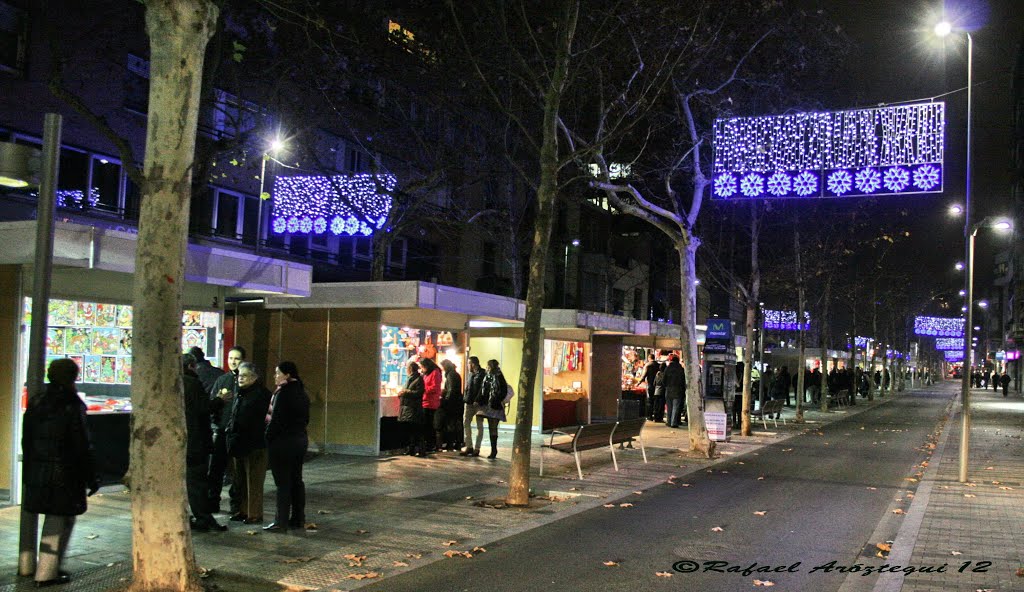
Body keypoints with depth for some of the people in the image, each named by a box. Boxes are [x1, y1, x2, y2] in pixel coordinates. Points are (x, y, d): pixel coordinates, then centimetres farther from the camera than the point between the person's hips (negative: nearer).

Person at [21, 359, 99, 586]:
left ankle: (49, 567, 27)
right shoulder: (72, 405, -14)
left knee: (54, 519, 20)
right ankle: (46, 574, 6)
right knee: (60, 521, 4)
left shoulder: (36, 402, 7)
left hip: (37, 473, 7)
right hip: (65, 474, -7)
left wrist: (29, 471, 20)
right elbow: (81, 446, -13)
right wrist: (91, 478, -6)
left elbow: (26, 440, 12)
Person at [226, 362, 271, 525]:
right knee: (241, 480, 15)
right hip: (238, 444, 9)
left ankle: (255, 515, 6)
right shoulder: (239, 394, 15)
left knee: (254, 481, -2)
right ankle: (243, 511, 26)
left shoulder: (260, 394, -12)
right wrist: (229, 432, 8)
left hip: (254, 445, -9)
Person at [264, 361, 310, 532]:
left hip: (283, 441, -8)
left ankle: (281, 521, 0)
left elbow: (276, 420, -18)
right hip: (301, 439, 8)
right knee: (296, 480, 14)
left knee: (283, 482, -3)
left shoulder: (283, 393, -16)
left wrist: (267, 437, -8)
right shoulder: (302, 393, 10)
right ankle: (298, 518, 19)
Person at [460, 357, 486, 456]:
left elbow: (482, 389, -17)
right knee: (466, 423, 6)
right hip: (470, 403, 8)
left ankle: (477, 449, 2)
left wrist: (477, 401, -22)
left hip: (478, 404, -8)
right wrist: (465, 399, 7)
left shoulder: (482, 374, -9)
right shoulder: (470, 374, 16)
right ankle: (469, 447, 11)